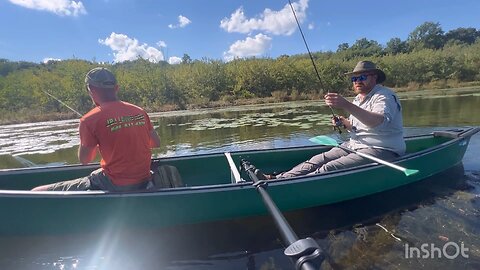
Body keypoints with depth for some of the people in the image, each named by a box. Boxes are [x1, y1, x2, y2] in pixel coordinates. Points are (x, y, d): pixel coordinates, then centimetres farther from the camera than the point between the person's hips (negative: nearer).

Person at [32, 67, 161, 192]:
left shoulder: (90, 120, -11)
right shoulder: (140, 112, 2)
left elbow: (84, 160, 0)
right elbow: (156, 143, 12)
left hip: (114, 186, -6)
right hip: (143, 183, 6)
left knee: (38, 193, 3)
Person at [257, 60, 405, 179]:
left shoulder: (385, 96, -10)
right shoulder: (358, 98, 17)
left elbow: (380, 122, -33)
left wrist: (347, 105, -44)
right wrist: (345, 123, 1)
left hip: (382, 151, -8)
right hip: (354, 145, 8)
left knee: (330, 168, -29)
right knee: (318, 160, -12)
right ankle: (278, 178, -22)